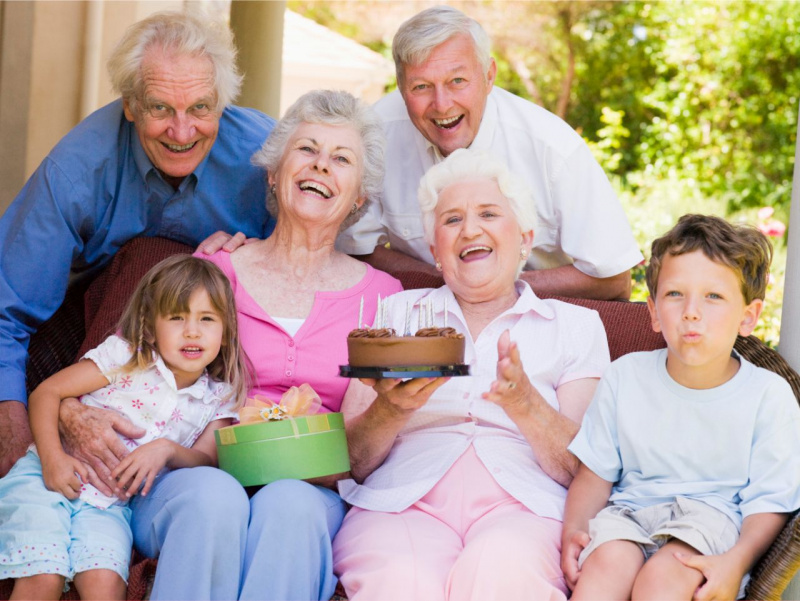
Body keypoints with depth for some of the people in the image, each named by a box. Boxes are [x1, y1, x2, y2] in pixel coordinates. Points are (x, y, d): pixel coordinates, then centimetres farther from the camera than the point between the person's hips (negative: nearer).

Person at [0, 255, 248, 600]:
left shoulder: (218, 399, 6)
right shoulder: (125, 357, -4)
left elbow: (206, 461, 0)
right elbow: (47, 393, -3)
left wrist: (168, 450, -22)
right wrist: (52, 457, -17)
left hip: (111, 504, 2)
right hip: (54, 478, -2)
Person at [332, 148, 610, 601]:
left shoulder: (575, 325, 18)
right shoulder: (395, 313, 21)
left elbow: (584, 470, 5)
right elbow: (349, 462, 12)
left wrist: (524, 403, -14)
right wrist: (391, 410, -10)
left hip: (521, 506, 0)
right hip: (404, 502, 1)